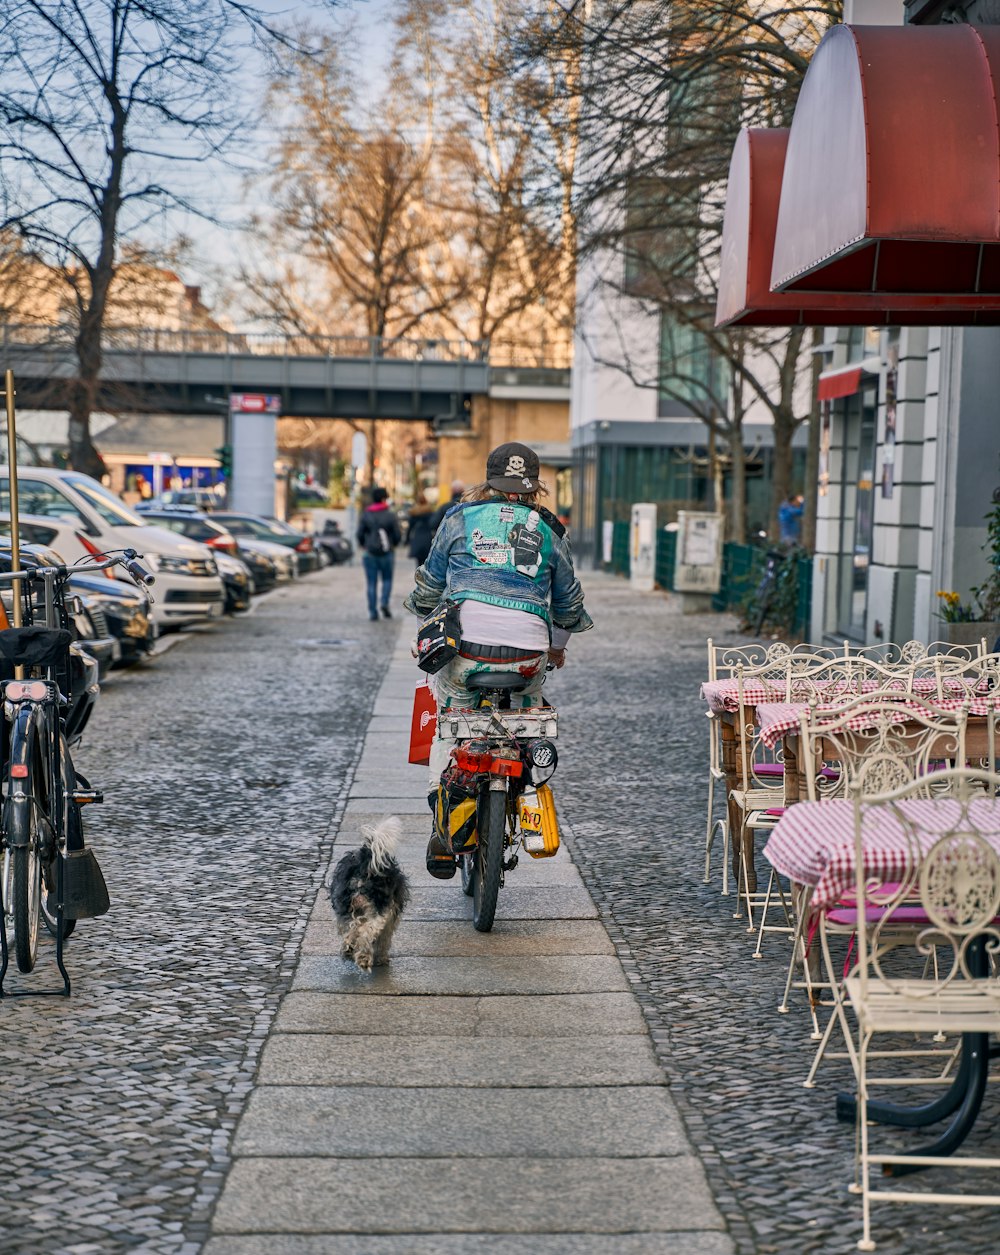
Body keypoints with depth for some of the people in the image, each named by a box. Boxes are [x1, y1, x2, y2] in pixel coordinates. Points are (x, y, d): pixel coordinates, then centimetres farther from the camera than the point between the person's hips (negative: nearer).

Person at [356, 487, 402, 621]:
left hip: (369, 553, 1)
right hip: (386, 553, -1)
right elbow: (398, 535, -5)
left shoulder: (365, 516, 0)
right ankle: (384, 602, -7)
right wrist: (393, 544, 16)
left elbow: (360, 534, -3)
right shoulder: (390, 516, -4)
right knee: (387, 579, 15)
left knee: (371, 583, 5)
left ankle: (373, 611, 3)